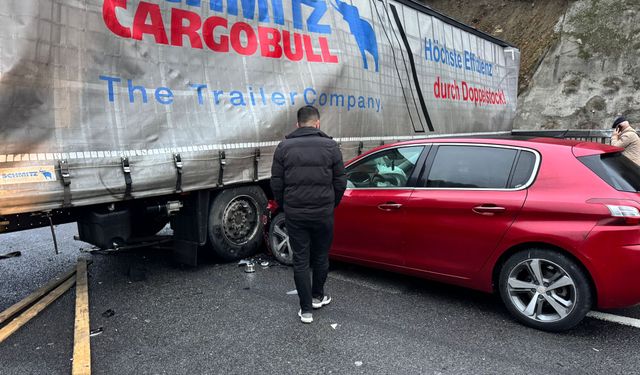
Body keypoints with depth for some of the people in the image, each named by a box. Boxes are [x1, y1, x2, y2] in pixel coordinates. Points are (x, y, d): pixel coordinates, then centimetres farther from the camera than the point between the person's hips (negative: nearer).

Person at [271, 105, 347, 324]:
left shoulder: (284, 147, 0)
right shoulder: (330, 146, -2)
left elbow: (276, 183, 0)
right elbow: (340, 182, 0)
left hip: (294, 213, 0)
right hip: (323, 213, 0)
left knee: (300, 260, 7)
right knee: (321, 257, 18)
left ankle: (306, 309, 12)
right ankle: (317, 297, 35)